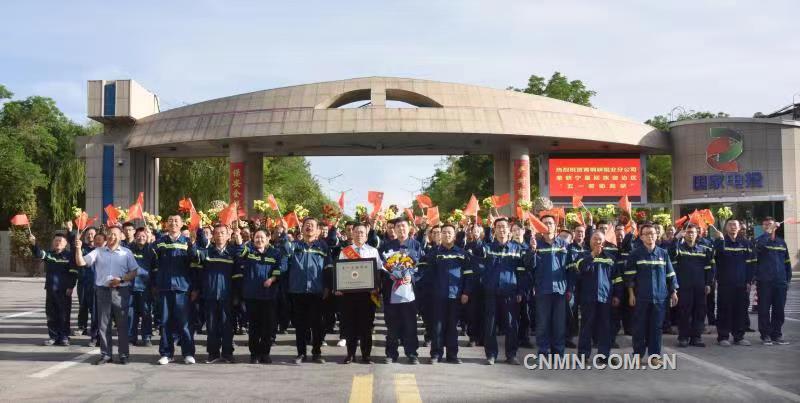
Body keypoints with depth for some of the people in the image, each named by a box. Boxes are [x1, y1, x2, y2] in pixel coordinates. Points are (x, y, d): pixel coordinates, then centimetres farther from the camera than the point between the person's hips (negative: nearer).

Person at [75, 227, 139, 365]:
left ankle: (123, 354, 9)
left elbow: (134, 272, 2)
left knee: (122, 324, 1)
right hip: (102, 290, 1)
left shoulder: (126, 252, 5)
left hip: (121, 291, -1)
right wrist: (78, 249, -14)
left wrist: (121, 279, -12)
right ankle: (105, 354, 10)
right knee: (103, 325, 3)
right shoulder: (98, 252, 8)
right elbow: (81, 263, 2)